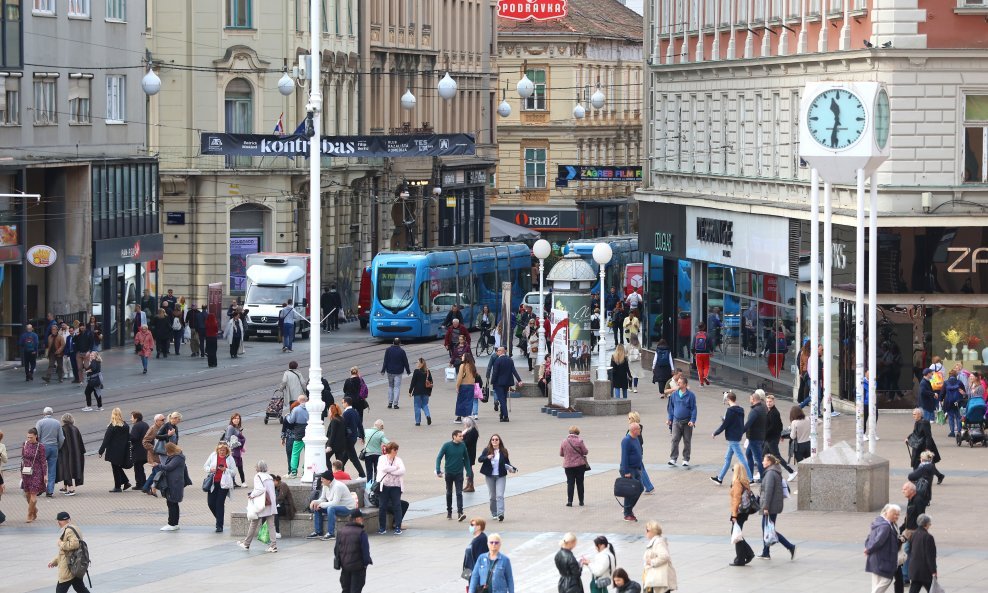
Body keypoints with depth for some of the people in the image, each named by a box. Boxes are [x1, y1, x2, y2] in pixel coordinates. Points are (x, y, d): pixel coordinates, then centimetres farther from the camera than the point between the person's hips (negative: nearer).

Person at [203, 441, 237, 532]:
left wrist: (225, 470, -17)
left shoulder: (230, 458, 0)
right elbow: (205, 467, 11)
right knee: (211, 503, 1)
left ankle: (219, 526, 2)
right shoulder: (213, 456, 6)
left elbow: (234, 472, 0)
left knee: (220, 504, -5)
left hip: (224, 484, -3)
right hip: (213, 483, 3)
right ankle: (219, 519, 28)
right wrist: (210, 469, -10)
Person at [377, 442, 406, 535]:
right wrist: (395, 468, -10)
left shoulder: (398, 460, 7)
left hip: (396, 486, 1)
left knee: (397, 506, -2)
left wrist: (389, 470, -13)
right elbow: (382, 468, -14)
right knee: (383, 507, 1)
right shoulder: (382, 458, 4)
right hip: (385, 486, -1)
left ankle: (398, 527, 2)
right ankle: (382, 528, 10)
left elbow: (402, 471, -8)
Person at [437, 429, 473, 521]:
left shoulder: (463, 446, -2)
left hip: (459, 473, 0)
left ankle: (460, 513, -16)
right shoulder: (447, 445, -10)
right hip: (449, 473, 0)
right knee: (449, 493, 13)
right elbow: (439, 458, -9)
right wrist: (438, 471, -19)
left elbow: (466, 459, 8)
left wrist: (469, 471, 5)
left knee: (459, 493, -9)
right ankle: (449, 511, 27)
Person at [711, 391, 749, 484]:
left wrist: (715, 433, -3)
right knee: (727, 458, 17)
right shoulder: (740, 410, 9)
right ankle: (720, 478, 26)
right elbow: (742, 425, 14)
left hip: (732, 438, -9)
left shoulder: (730, 411, -17)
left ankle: (750, 479, -10)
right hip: (738, 436, 9)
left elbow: (724, 424, -15)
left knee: (740, 458, -8)